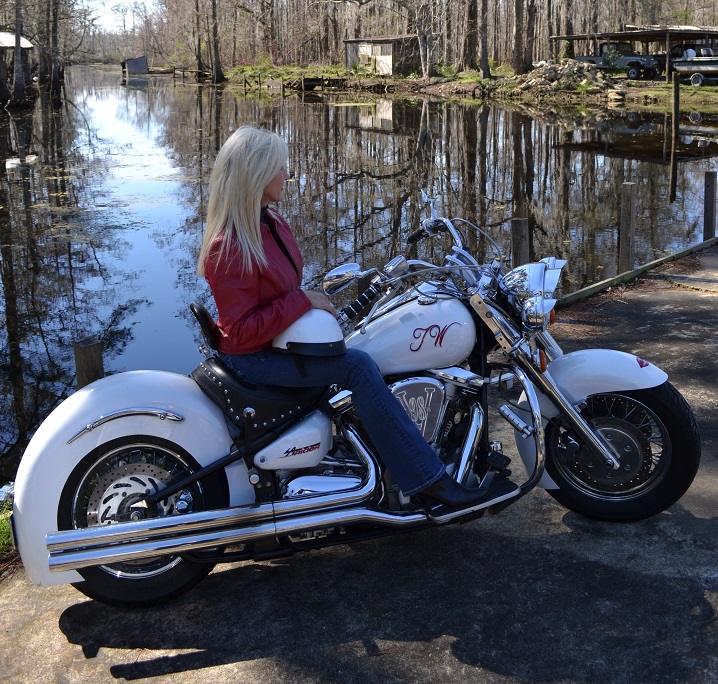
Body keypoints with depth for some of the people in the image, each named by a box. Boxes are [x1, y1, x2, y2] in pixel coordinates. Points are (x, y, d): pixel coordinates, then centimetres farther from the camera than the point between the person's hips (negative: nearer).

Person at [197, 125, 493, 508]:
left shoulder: (269, 221, 7)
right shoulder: (228, 247, -22)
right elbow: (242, 331, -25)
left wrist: (315, 303, 2)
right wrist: (301, 301, -24)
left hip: (280, 338, 10)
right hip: (252, 358, -10)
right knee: (357, 366, -22)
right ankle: (425, 479, -19)